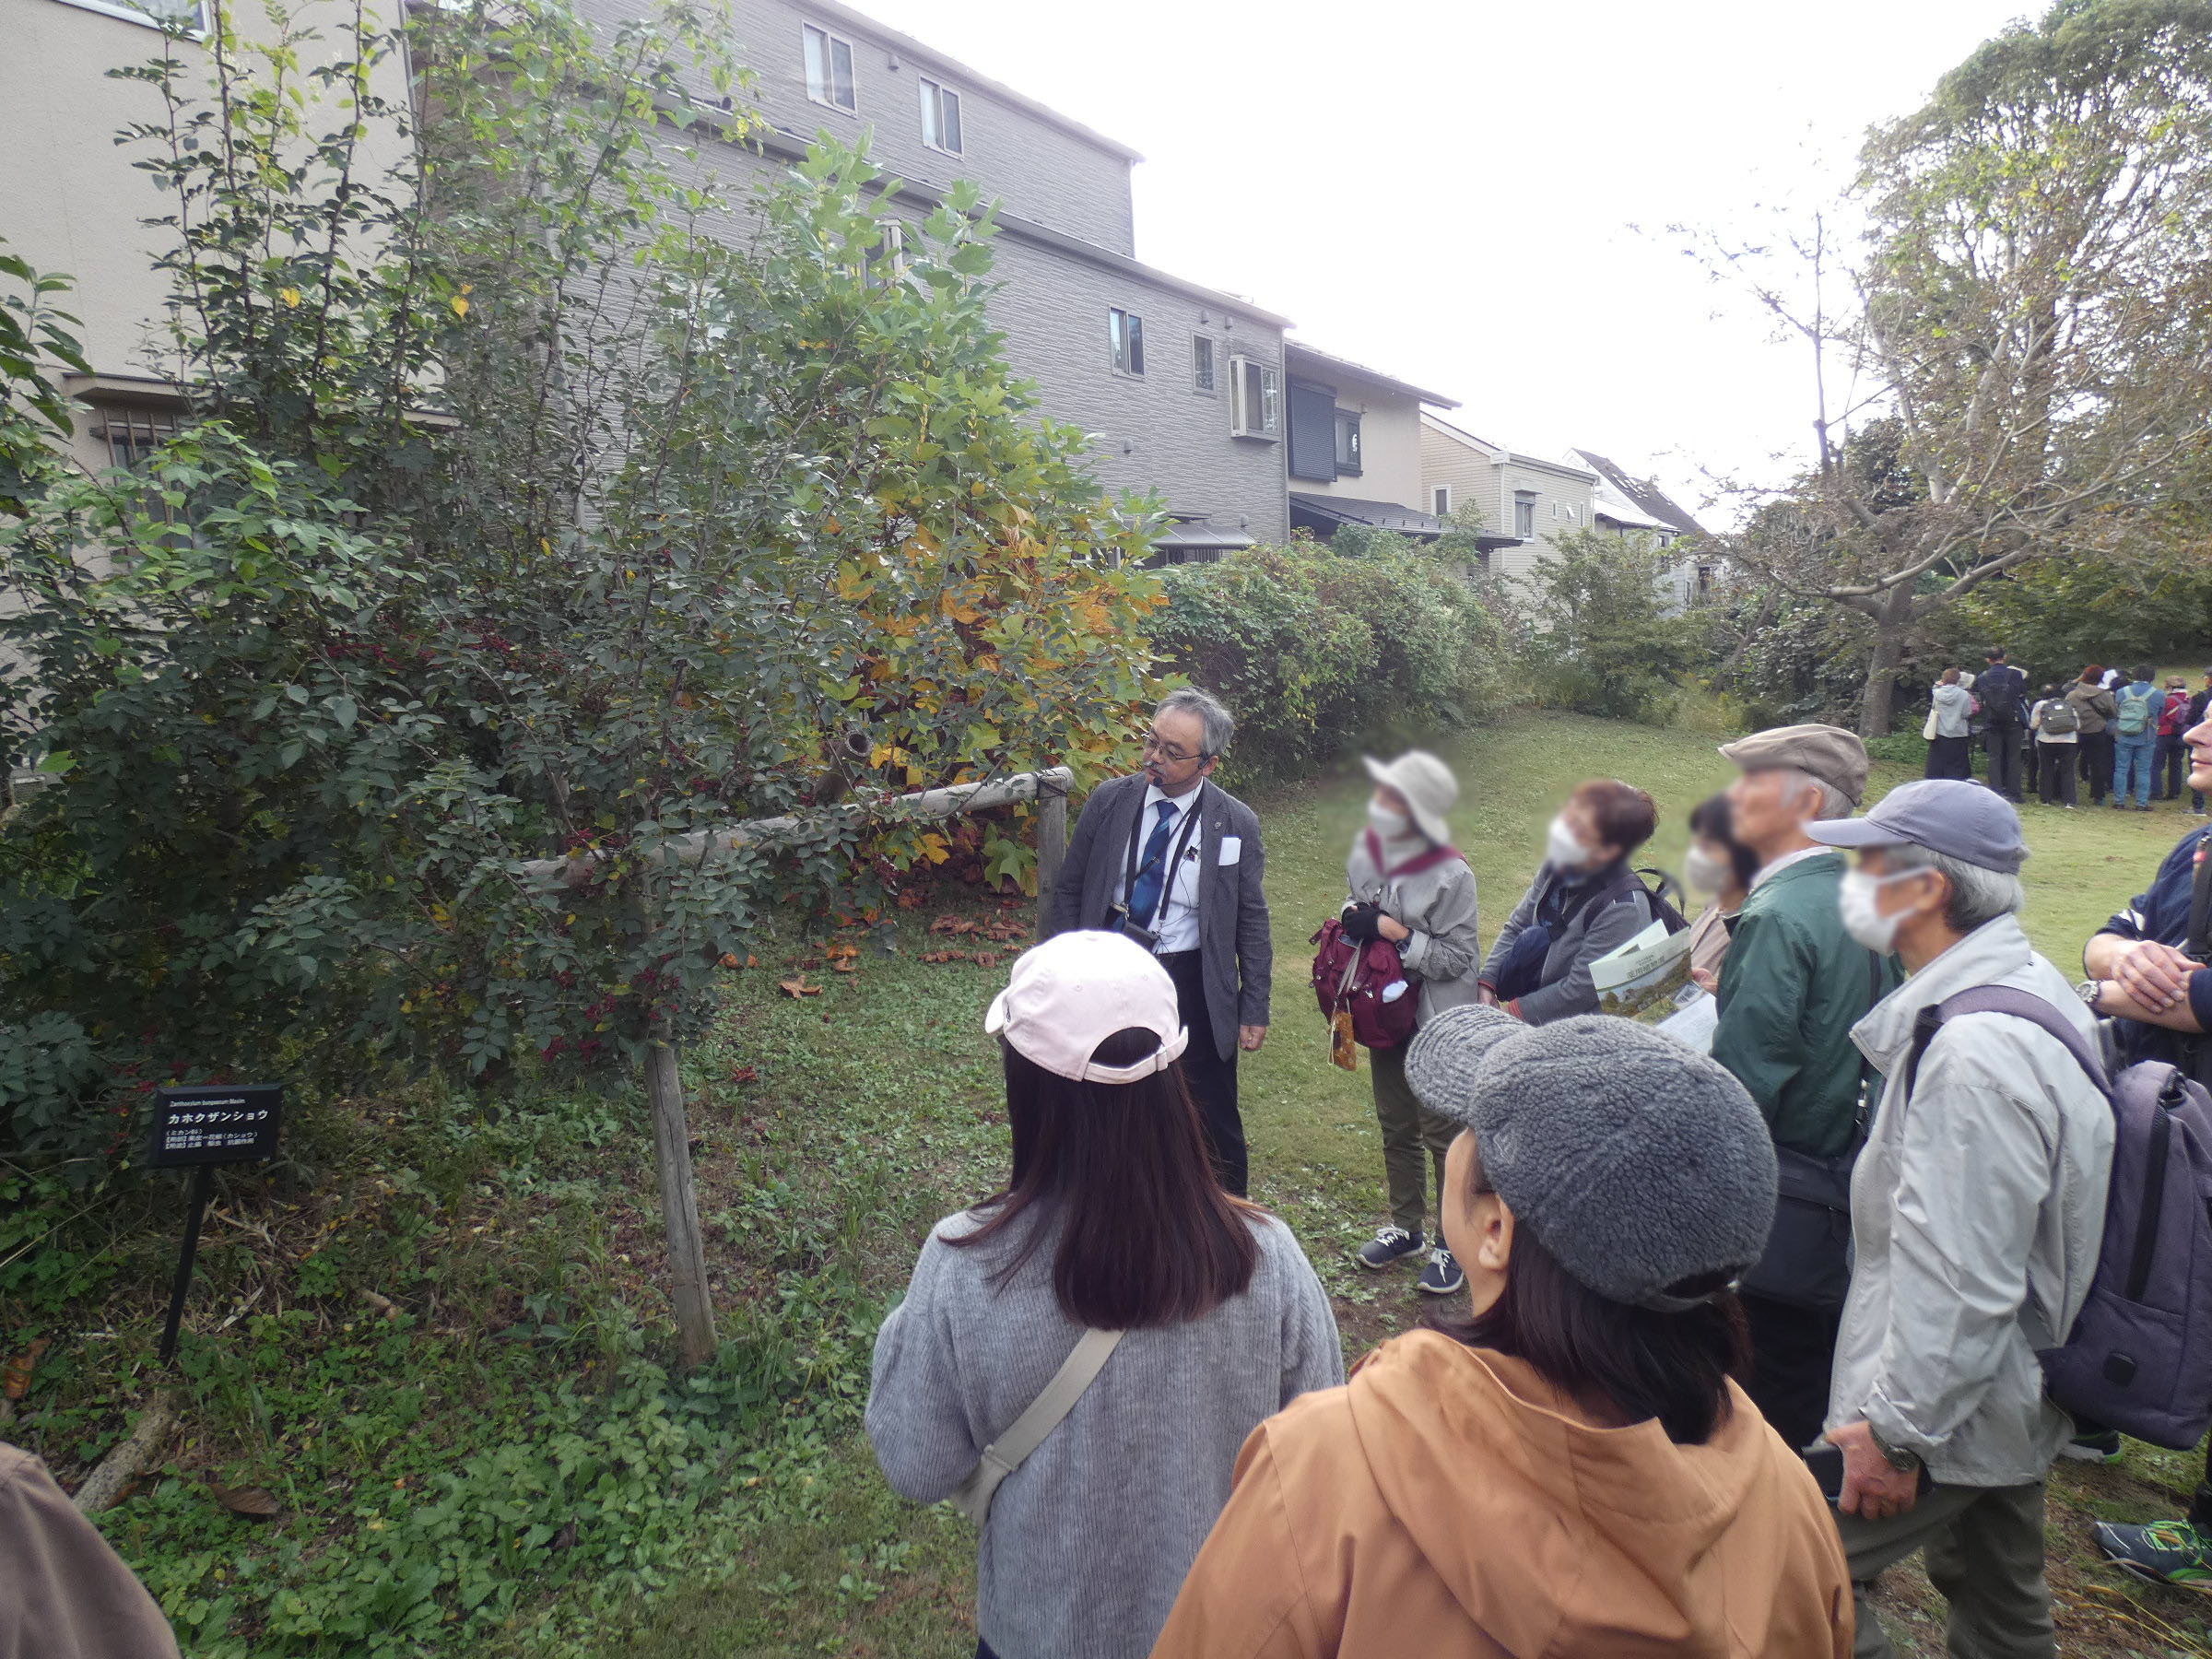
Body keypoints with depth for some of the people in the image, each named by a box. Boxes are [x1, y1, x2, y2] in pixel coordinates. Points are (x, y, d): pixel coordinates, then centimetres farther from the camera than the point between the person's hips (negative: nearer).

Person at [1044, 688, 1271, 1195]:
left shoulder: (1236, 824, -8)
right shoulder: (1108, 801, -4)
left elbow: (1251, 923, 0)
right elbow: (1068, 892, 4)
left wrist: (1254, 1010, -1)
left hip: (1194, 987, -2)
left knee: (1213, 1124, 11)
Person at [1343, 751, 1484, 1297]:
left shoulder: (1451, 876, -23)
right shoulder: (1365, 848, -4)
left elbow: (1457, 957, -20)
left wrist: (1394, 933, -26)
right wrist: (1352, 919, -9)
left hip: (1439, 1023, -6)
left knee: (1443, 1133, 7)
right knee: (1395, 1128, 20)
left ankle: (1451, 1243, 26)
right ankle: (1404, 1227, 39)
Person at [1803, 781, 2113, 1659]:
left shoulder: (1975, 1052, -31)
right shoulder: (2028, 986, 3)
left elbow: (1961, 1278, -28)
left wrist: (1897, 1428, -19)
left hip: (1949, 1408, -10)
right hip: (2011, 1389, 10)